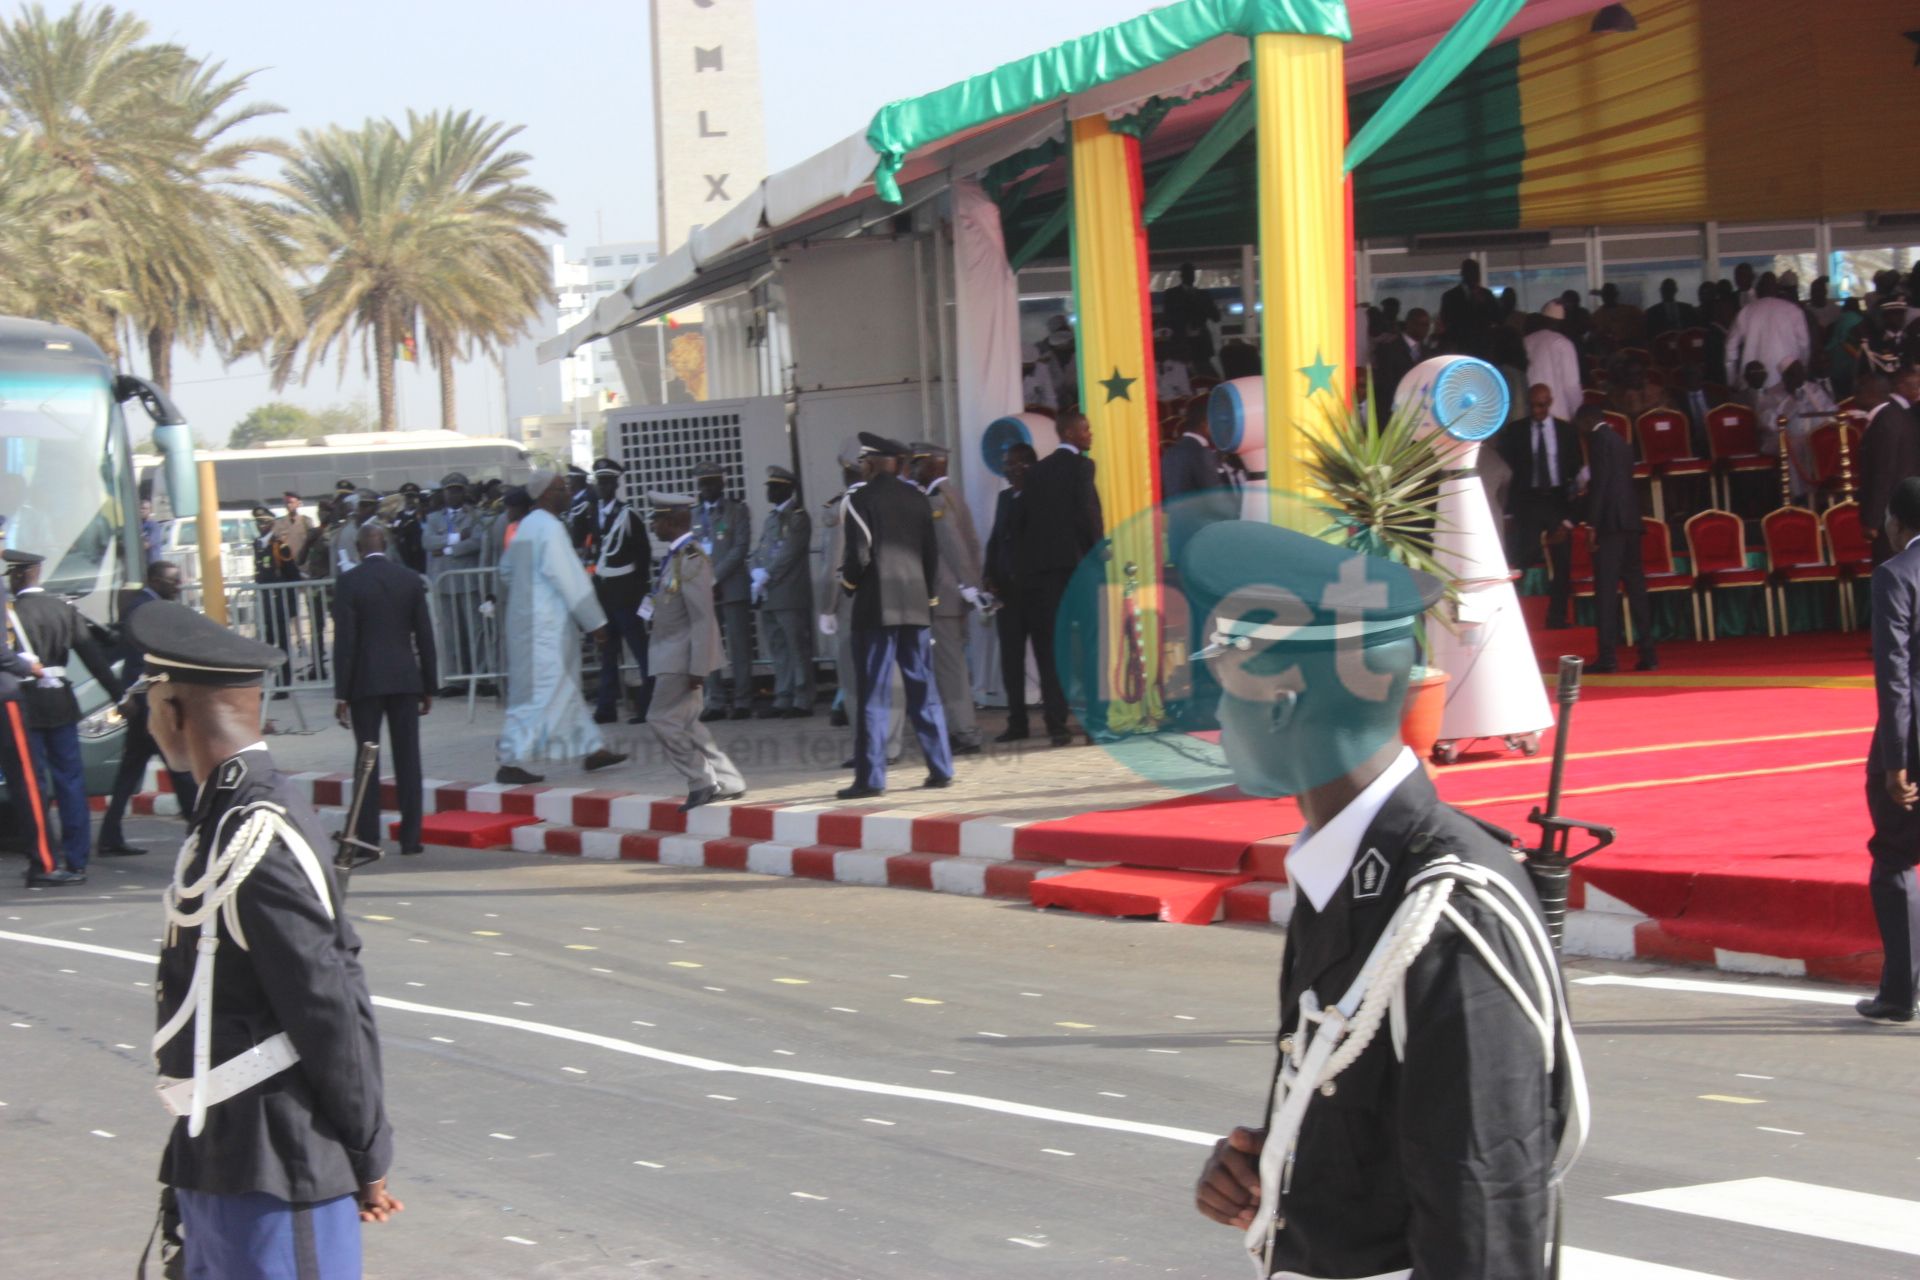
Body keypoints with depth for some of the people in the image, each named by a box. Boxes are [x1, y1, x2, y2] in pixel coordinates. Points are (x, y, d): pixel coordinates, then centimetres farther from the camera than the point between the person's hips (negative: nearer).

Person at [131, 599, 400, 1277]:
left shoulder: (256, 844, -21)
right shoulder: (236, 815, 9)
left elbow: (333, 1011, -20)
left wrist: (367, 1158, -11)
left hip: (275, 1177, -10)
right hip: (221, 1164, 10)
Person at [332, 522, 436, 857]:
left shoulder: (348, 582, -6)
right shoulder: (411, 580, 4)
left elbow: (344, 640, -8)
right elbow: (424, 635, 5)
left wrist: (341, 694, -5)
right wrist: (429, 687, 12)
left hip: (365, 682, -2)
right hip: (405, 679, 2)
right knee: (408, 759, 4)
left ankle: (368, 838, 0)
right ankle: (410, 837, 3)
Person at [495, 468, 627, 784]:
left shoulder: (527, 526, 11)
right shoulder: (550, 527, -18)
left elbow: (506, 569, 20)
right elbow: (570, 578, -18)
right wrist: (594, 621, -13)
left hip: (525, 618, 10)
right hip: (547, 624, -10)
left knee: (566, 688, 17)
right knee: (541, 692, -7)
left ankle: (592, 749, 26)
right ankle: (512, 763, -7)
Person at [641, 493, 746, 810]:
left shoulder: (691, 559, -19)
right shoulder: (675, 556, 11)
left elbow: (702, 618, -21)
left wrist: (697, 668, -23)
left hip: (682, 656, -10)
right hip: (673, 654, 10)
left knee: (664, 719, -7)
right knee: (686, 722, 13)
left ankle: (703, 782, 1)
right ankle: (728, 783, 17)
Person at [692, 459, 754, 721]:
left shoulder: (737, 510, 4)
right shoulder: (694, 515, 15)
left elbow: (741, 547, -6)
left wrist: (715, 577, -13)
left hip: (731, 588, -4)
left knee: (738, 648, -1)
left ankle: (743, 702, 2)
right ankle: (715, 703, 5)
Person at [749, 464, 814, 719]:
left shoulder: (798, 517, -5)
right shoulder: (771, 519, 20)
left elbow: (788, 554, -13)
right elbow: (759, 553, 16)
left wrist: (765, 578, -13)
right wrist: (757, 575, -3)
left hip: (791, 595, -8)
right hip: (769, 596, 8)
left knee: (797, 648, -5)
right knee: (778, 650, 10)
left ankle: (802, 702, -4)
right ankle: (783, 700, 14)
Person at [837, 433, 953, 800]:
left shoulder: (861, 499, -7)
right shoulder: (917, 498, 9)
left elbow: (859, 553, -13)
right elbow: (932, 552, 10)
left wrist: (848, 583, 6)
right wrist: (931, 597, 18)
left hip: (876, 606, -5)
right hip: (915, 605, 5)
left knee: (872, 695, -4)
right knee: (923, 690, 10)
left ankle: (870, 778, -5)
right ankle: (941, 769, 10)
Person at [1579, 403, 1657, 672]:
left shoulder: (1598, 439, -5)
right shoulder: (1621, 442, 21)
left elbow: (1599, 482, -14)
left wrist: (1591, 524, -15)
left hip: (1610, 522, -9)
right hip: (1630, 521, 9)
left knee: (1605, 589, -9)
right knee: (1635, 586, 9)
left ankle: (1607, 656, -13)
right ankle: (1647, 653, 9)